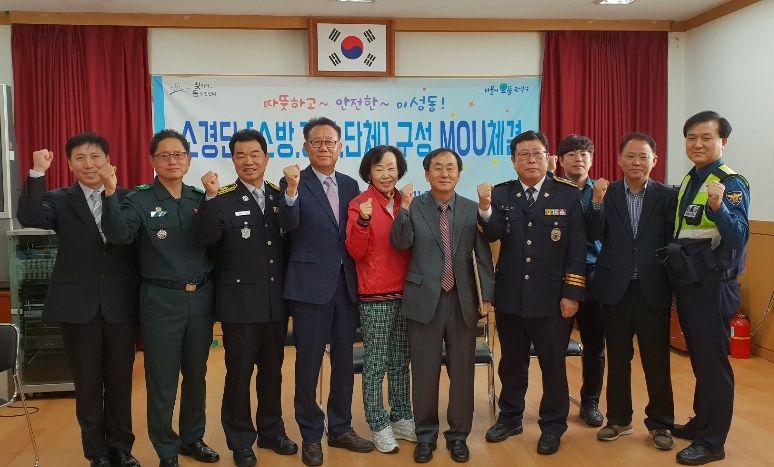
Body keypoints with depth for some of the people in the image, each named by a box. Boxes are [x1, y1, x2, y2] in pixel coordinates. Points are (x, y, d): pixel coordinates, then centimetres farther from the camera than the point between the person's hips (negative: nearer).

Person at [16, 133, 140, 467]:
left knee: (120, 381, 11)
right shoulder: (59, 200, 2)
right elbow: (29, 219, -18)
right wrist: (38, 173, -24)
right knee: (87, 383, 10)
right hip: (77, 305, 0)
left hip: (120, 304, 0)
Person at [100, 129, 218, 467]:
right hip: (161, 300, -4)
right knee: (162, 380, 4)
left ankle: (192, 438, 34)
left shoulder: (199, 199, 6)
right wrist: (110, 192, -33)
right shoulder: (140, 200, -4)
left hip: (200, 297, 4)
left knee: (196, 375, 16)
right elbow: (118, 234, -22)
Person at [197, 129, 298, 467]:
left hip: (275, 301, 4)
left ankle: (271, 431, 33)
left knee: (272, 370, 16)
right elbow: (207, 237, -22)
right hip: (240, 302, -4)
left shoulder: (281, 196, 5)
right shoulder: (224, 199, -5)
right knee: (239, 372, 6)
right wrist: (211, 196, -30)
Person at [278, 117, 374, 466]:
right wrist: (292, 190, -36)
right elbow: (288, 225, -23)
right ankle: (310, 435, 21)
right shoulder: (294, 182, -5)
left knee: (344, 360, 14)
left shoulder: (350, 185, 10)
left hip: (346, 283, 5)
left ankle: (340, 428, 30)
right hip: (311, 285, -5)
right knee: (308, 363, 6)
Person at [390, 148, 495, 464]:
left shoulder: (473, 210, 5)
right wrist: (404, 207, -25)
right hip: (424, 300, -1)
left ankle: (458, 435, 26)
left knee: (462, 373, 9)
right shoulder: (413, 207, 1)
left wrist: (487, 295, -3)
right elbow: (400, 243, -14)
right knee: (424, 373, 8)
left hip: (462, 301, 2)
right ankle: (425, 435, 24)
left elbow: (483, 256, 4)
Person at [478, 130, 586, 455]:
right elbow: (492, 236, -13)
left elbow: (577, 248, -6)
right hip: (509, 296, 2)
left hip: (551, 298, -2)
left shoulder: (569, 195, -3)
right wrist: (485, 208, -32)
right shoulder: (501, 194, 2)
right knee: (511, 362, 16)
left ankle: (552, 426, 26)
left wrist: (572, 293, -10)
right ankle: (510, 417, 34)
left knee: (553, 364, 9)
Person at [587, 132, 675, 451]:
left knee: (657, 361, 6)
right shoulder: (606, 193, 3)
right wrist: (597, 200, -20)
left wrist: (673, 286, -7)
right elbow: (595, 235, -8)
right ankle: (619, 419, 25)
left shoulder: (666, 196, 1)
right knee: (617, 359, 11)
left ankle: (659, 422, 22)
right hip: (615, 289, 1)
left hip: (653, 290, -1)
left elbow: (672, 243, -2)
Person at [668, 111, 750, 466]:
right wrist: (676, 272, 3)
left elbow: (738, 238, -25)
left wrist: (718, 208, -42)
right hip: (688, 285, 8)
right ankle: (700, 423, 32)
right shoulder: (688, 181, 10)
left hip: (713, 288, -8)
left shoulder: (732, 183, -14)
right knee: (698, 359, 18)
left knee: (713, 362, 2)